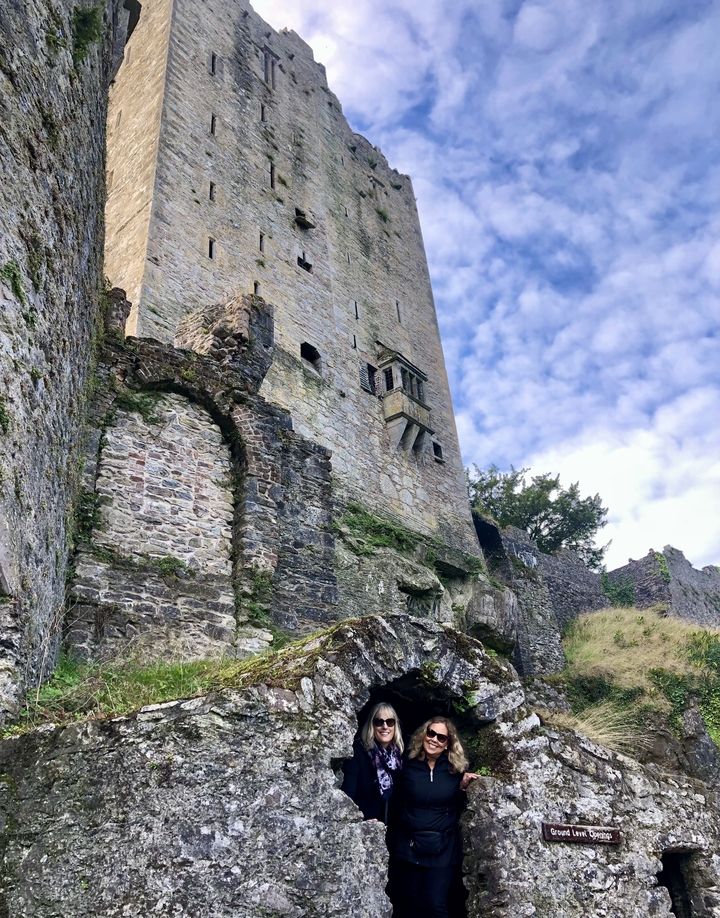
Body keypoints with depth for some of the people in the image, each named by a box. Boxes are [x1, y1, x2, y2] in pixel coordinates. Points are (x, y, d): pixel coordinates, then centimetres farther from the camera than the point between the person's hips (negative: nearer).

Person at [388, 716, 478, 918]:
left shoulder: (455, 768, -6)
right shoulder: (408, 763, -10)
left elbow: (459, 804, 1)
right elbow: (394, 800, -4)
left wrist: (463, 786, -15)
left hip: (443, 848, 0)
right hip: (408, 845, 0)